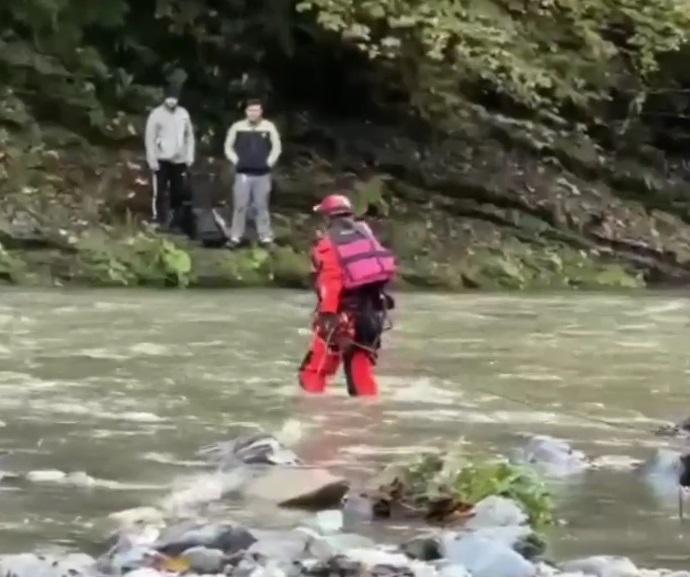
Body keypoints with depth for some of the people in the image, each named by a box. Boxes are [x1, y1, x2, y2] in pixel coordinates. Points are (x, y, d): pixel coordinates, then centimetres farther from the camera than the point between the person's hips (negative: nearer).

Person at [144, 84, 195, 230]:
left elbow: (189, 136, 11)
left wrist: (190, 156, 5)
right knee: (161, 192, -6)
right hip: (162, 159, -4)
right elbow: (150, 138, -7)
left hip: (179, 159, 4)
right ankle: (161, 220, -3)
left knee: (179, 191, 6)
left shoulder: (183, 114, 5)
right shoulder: (157, 114, -7)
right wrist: (152, 159, -12)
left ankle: (175, 218, 20)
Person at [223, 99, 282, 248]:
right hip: (243, 173, 0)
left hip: (262, 173, 0)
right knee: (240, 205, 0)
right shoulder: (237, 127, 1)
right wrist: (236, 161, 1)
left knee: (261, 205, 4)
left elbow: (276, 147, 7)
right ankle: (235, 236, 5)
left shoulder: (269, 127, 1)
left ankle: (265, 236, 9)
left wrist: (269, 162, 0)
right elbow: (228, 147, 10)